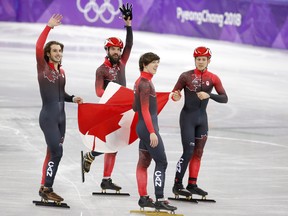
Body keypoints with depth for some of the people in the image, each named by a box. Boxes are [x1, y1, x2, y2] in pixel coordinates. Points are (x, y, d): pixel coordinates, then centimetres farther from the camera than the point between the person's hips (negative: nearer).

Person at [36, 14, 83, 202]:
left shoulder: (62, 72, 13)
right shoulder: (43, 67, -6)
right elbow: (38, 47, -22)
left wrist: (73, 98, 2)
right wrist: (48, 27, -25)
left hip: (61, 117, 7)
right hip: (48, 116, -7)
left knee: (52, 153, 9)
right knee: (57, 152, -12)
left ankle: (45, 187, 16)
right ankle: (47, 189, -6)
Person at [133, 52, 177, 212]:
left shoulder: (139, 82, 15)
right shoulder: (146, 83, -15)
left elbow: (135, 107, 20)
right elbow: (145, 110, -20)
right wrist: (152, 132, -23)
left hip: (142, 127, 10)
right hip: (148, 127, -10)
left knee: (143, 162, 11)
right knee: (161, 162, -10)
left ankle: (143, 198, 14)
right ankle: (160, 200, -13)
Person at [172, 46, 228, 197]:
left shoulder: (213, 78, 2)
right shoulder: (186, 76, -7)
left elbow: (224, 98, -3)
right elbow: (174, 92, -5)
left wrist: (209, 95, -20)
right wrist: (176, 97, -28)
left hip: (202, 118, 5)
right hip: (188, 117, -5)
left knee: (198, 153, 8)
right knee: (188, 152, -11)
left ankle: (192, 185, 16)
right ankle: (177, 185, -6)